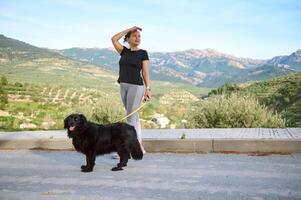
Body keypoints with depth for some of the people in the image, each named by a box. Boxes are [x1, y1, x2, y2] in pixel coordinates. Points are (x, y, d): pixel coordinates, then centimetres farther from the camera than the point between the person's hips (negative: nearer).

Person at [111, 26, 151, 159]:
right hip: (123, 86, 5)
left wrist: (148, 88, -13)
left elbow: (145, 72, -4)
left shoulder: (143, 53, 1)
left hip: (136, 86, -5)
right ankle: (139, 147, 18)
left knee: (130, 117, -6)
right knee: (134, 116, 10)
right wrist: (129, 29, 3)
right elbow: (113, 39, 0)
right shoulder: (124, 51, 11)